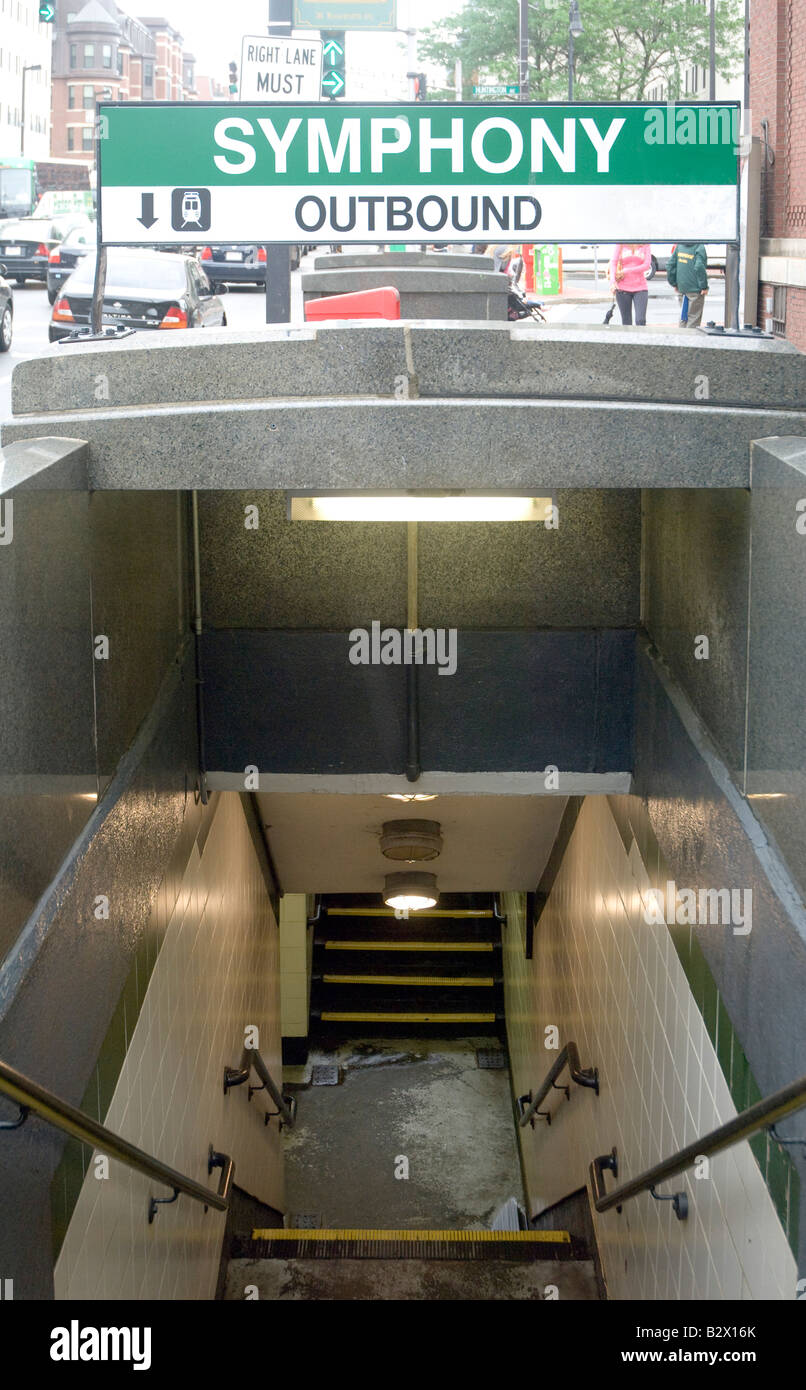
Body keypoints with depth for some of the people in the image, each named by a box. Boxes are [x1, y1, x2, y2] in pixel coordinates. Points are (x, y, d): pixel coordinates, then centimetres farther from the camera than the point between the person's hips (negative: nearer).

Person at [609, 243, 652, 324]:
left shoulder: (645, 246, 6)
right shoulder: (621, 245, 5)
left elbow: (647, 265, -5)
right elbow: (613, 262, -2)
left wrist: (626, 271, -10)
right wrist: (612, 281, -18)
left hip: (640, 288, 0)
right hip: (623, 288, 0)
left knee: (641, 321, -13)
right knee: (626, 322, 2)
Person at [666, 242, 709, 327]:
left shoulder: (679, 245, 5)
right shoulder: (699, 247, -13)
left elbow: (670, 265, 6)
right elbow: (699, 267, -22)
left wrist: (674, 283, 14)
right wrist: (704, 286, -14)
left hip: (681, 288, 6)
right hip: (695, 289, -6)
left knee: (683, 316, 16)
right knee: (694, 317, 1)